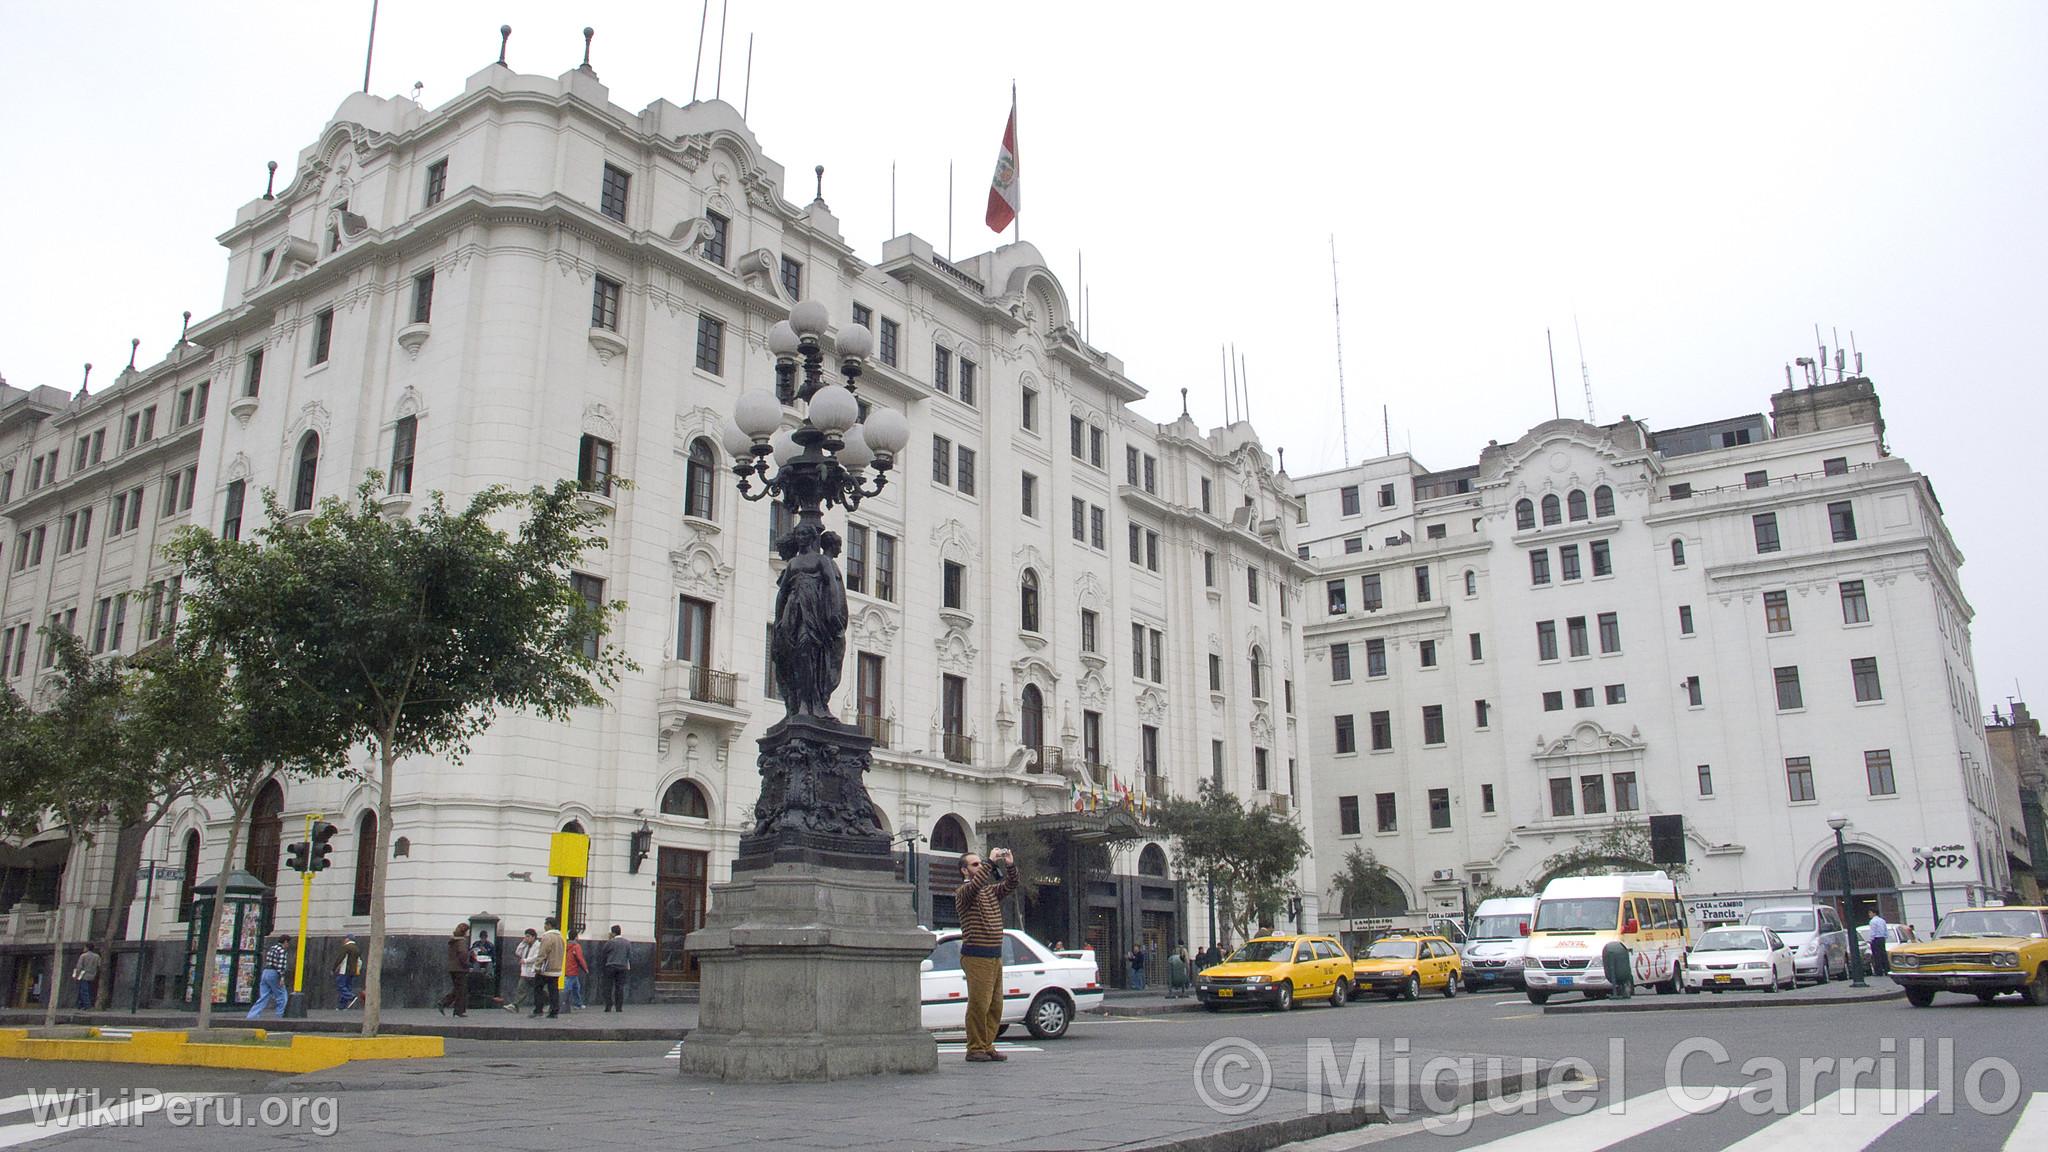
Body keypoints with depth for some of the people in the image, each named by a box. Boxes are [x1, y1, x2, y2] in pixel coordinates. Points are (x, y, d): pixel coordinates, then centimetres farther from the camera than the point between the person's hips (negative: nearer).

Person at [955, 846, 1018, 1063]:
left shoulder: (990, 891, 19)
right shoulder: (963, 893, -4)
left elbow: (1010, 885, 10)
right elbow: (975, 884, -25)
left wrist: (1011, 865, -6)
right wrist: (991, 862, -23)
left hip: (995, 956, 8)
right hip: (976, 957, -7)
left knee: (995, 1005, 7)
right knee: (979, 1004, -8)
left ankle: (987, 1046, 13)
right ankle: (975, 1049, -2)